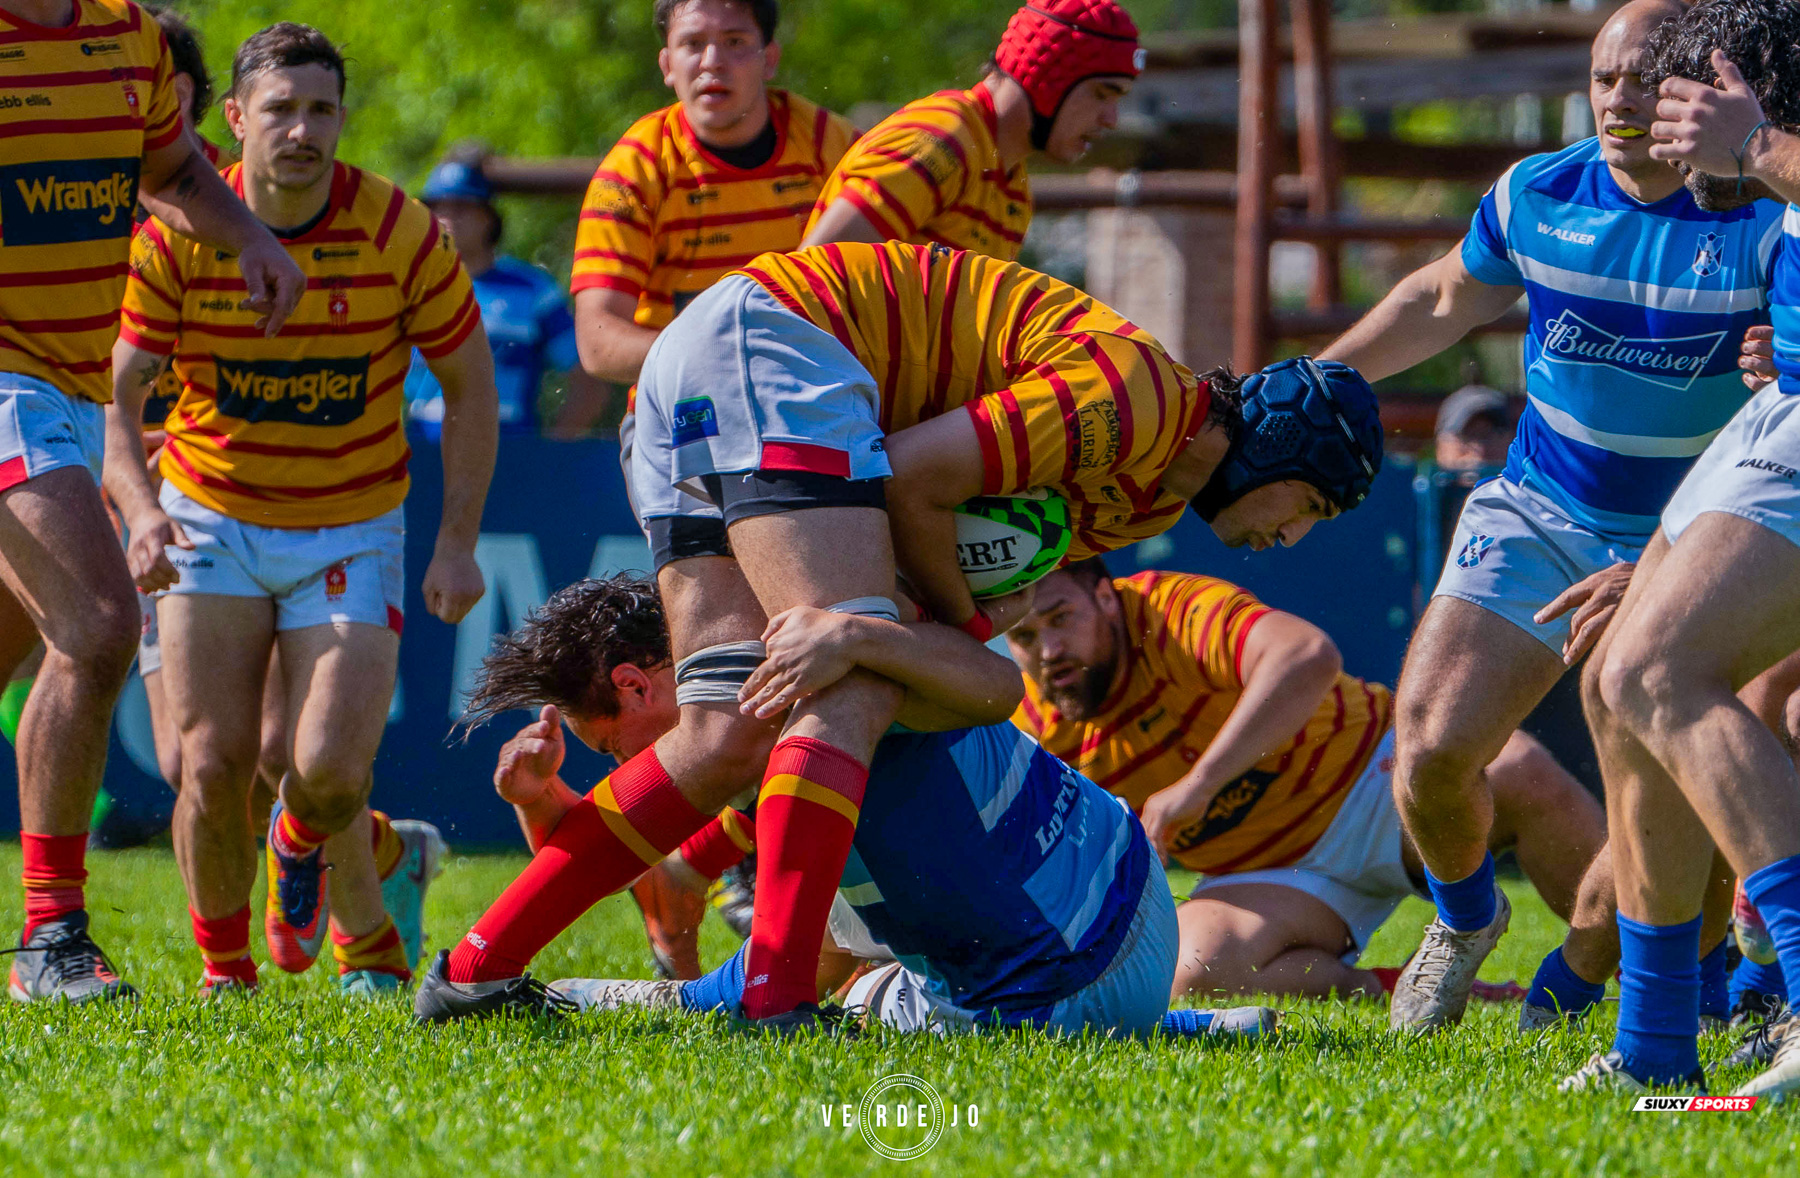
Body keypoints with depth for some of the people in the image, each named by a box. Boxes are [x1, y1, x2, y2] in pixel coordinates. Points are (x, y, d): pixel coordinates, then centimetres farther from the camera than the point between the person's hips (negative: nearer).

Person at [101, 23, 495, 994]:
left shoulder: (399, 231, -12)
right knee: (214, 763, -10)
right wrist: (141, 509, -27)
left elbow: (469, 384, -2)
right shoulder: (176, 236, -11)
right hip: (211, 522, 1)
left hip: (350, 532, -1)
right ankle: (225, 969, 13)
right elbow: (117, 394, -8)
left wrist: (457, 543, -8)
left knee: (330, 772, -13)